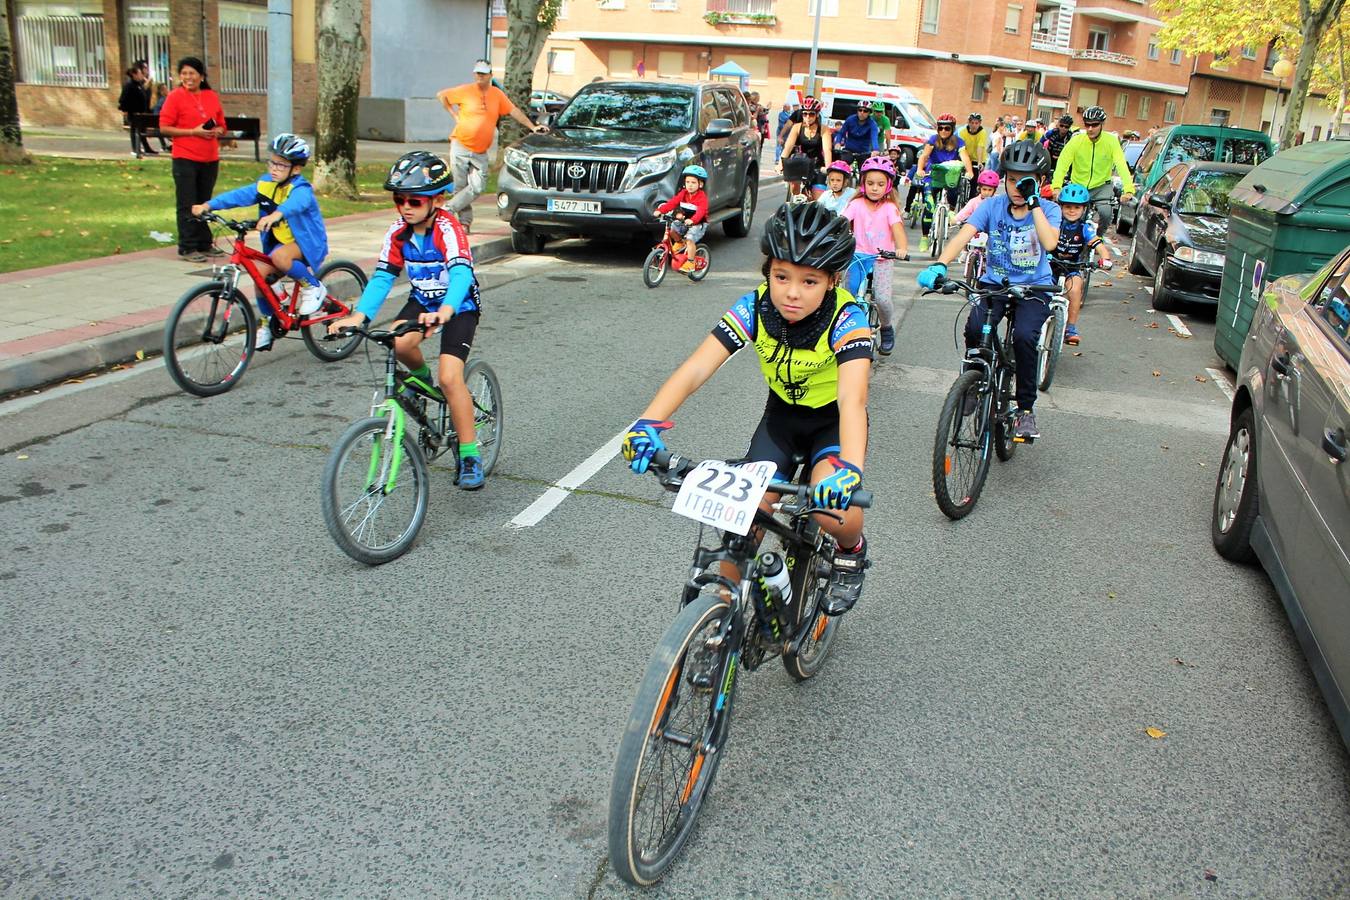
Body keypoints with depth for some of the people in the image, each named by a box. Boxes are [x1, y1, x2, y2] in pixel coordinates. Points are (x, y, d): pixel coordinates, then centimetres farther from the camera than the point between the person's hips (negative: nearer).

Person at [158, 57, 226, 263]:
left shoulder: (212, 97, 9)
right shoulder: (175, 96, -4)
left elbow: (221, 125, 17)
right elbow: (164, 127, -7)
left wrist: (216, 131, -6)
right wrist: (193, 132, -16)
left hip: (210, 159, 4)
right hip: (185, 159, -4)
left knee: (204, 203, 13)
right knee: (187, 205, -2)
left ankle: (204, 244, 21)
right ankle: (187, 248, 3)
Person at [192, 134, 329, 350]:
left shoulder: (301, 189, -19)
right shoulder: (266, 184, 0)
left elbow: (296, 203, -43)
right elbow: (239, 195, -11)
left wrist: (275, 215, -63)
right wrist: (208, 205, -25)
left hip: (307, 242, -6)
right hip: (280, 241, 7)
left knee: (279, 257, -34)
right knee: (260, 272, -12)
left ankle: (312, 286, -9)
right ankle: (267, 322, 8)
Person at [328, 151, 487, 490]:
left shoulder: (448, 228, -26)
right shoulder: (398, 232, -9)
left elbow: (461, 273, -41)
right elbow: (382, 277, -12)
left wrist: (445, 311, -61)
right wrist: (359, 315, -28)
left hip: (460, 306, -5)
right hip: (422, 300, 5)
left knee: (450, 377, -20)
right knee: (399, 343, -27)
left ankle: (470, 455, -8)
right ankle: (421, 376, 10)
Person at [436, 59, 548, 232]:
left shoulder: (497, 94, 5)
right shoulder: (465, 91, -2)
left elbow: (513, 111, 13)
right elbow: (441, 95, 9)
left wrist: (532, 127, 11)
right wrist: (454, 114, 2)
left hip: (480, 152, 2)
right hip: (460, 147, -2)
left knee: (477, 188, -10)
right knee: (460, 187, -1)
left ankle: (447, 210, -3)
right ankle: (465, 221, 9)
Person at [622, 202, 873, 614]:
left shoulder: (847, 318, -30)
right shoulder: (755, 309, -22)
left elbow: (852, 398, -44)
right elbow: (695, 368, -32)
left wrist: (849, 468, -62)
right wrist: (649, 422, -50)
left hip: (834, 420, -3)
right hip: (782, 414, 3)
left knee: (833, 507, -27)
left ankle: (851, 552, 7)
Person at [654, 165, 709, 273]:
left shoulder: (702, 197, -17)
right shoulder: (683, 193, 1)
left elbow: (700, 211, -33)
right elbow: (672, 202, -9)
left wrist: (692, 220, -53)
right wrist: (660, 210, -24)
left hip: (698, 224, -6)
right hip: (684, 221, 6)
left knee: (689, 239, -28)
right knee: (671, 227, -15)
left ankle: (690, 263, -16)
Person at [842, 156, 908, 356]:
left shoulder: (890, 208, -4)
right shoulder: (857, 204, -1)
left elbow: (897, 229, -18)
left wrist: (902, 248, -39)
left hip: (882, 259, -2)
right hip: (858, 256, 2)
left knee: (882, 298, -18)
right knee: (849, 294, -16)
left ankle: (887, 329, 13)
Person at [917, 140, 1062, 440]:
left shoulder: (1048, 209, -3)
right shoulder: (992, 205, -2)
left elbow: (1049, 242, -24)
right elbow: (963, 235, -19)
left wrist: (1034, 203, -21)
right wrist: (939, 265, -36)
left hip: (1034, 287, -1)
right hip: (995, 283, 1)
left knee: (1024, 336, -28)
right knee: (975, 328, -28)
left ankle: (1026, 408, -9)